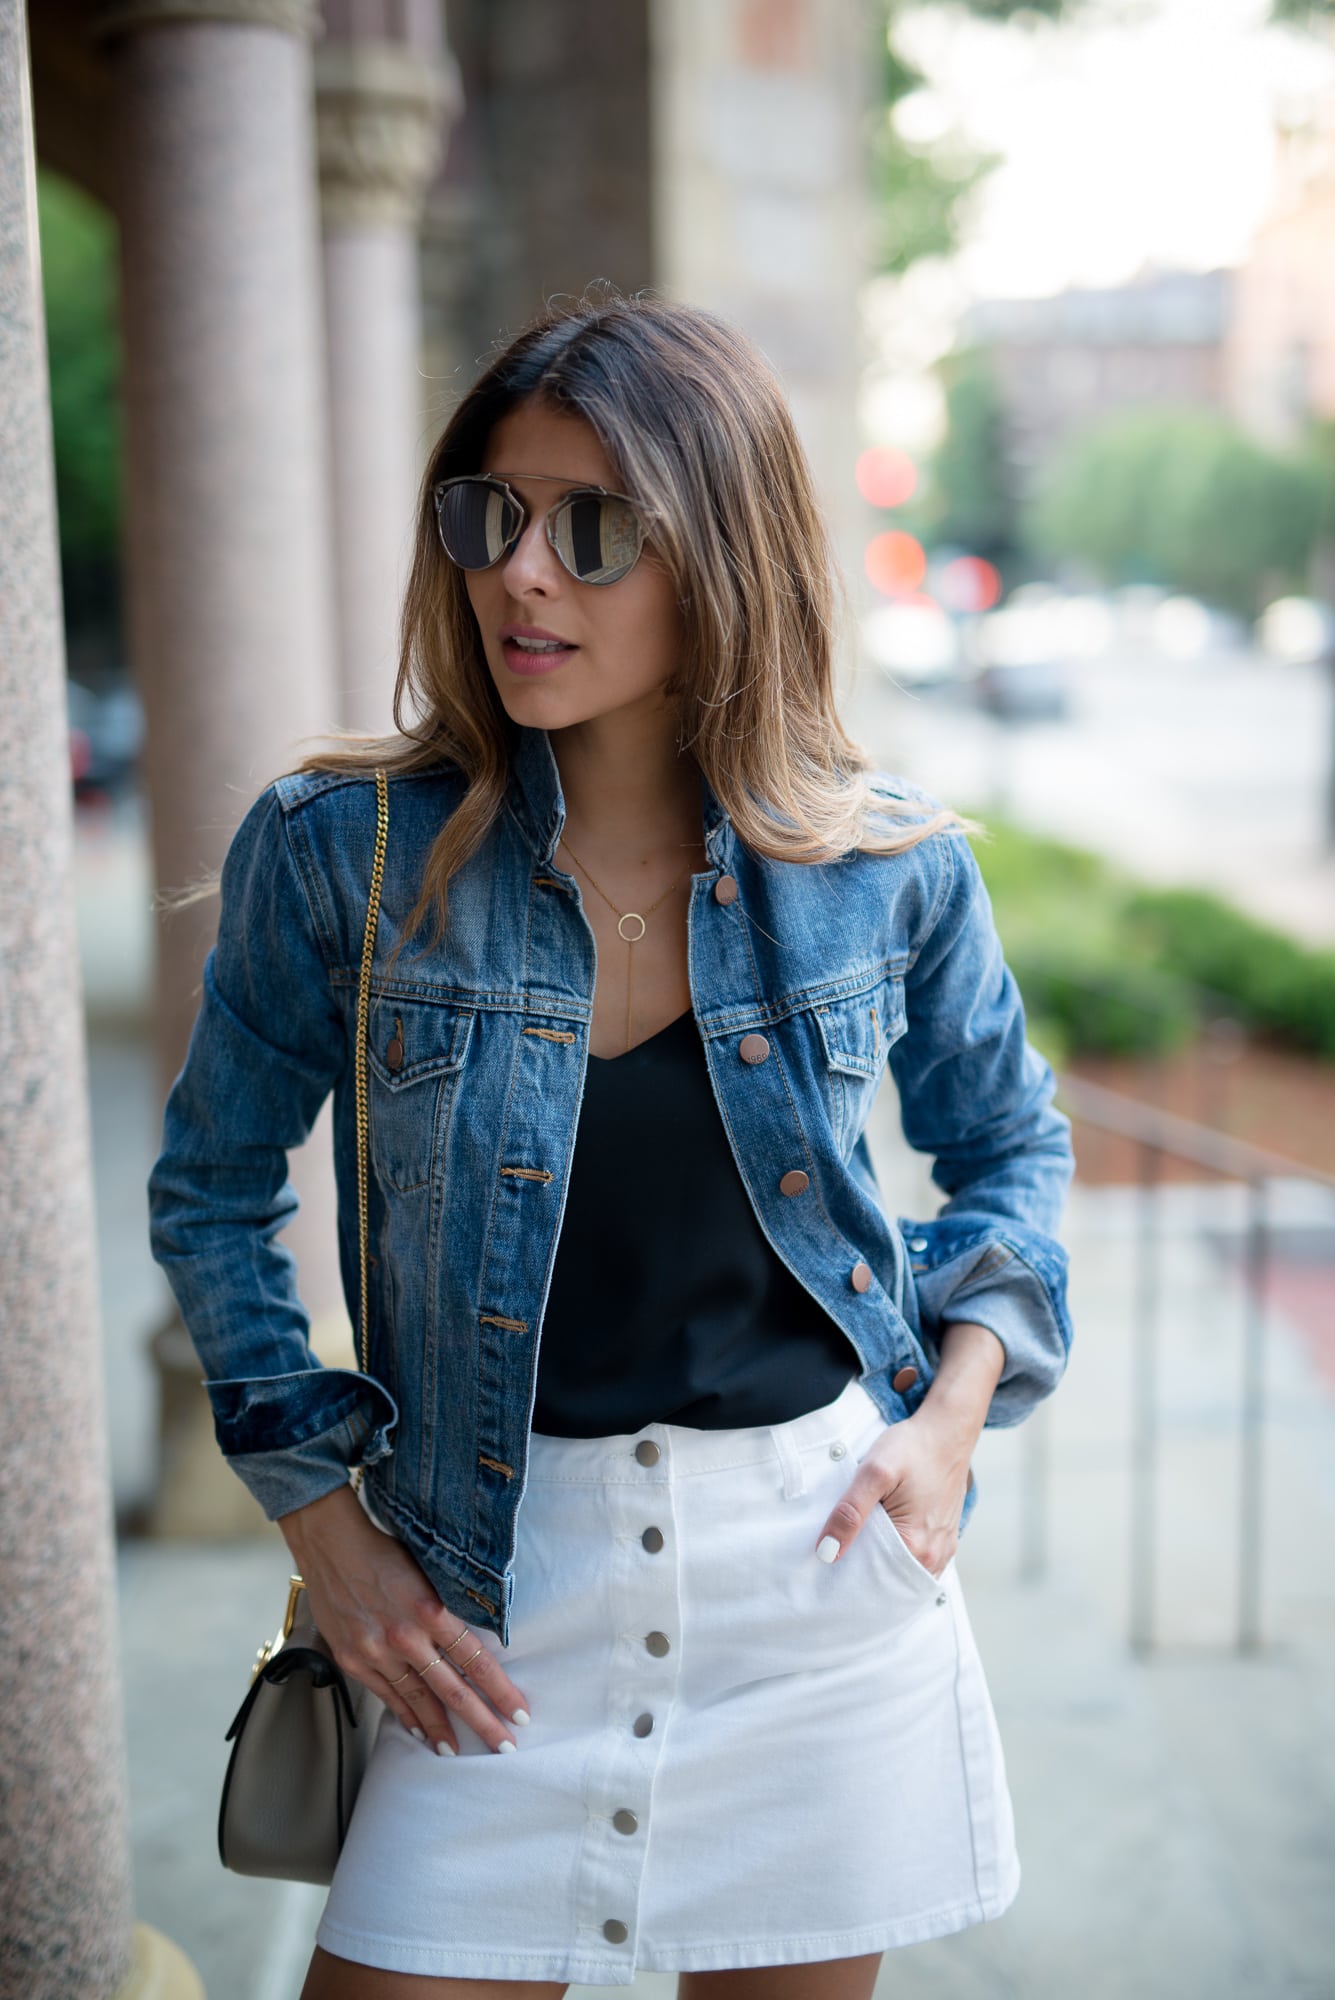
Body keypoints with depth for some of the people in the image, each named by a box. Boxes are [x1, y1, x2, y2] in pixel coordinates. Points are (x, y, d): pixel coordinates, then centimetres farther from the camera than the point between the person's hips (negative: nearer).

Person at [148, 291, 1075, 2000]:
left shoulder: (891, 871, -5)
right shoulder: (337, 854, -9)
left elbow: (1012, 1145, 12)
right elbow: (213, 1192, 3)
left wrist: (953, 1413, -3)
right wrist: (329, 1535, -2)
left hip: (824, 1556, 1)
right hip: (502, 1591, -1)